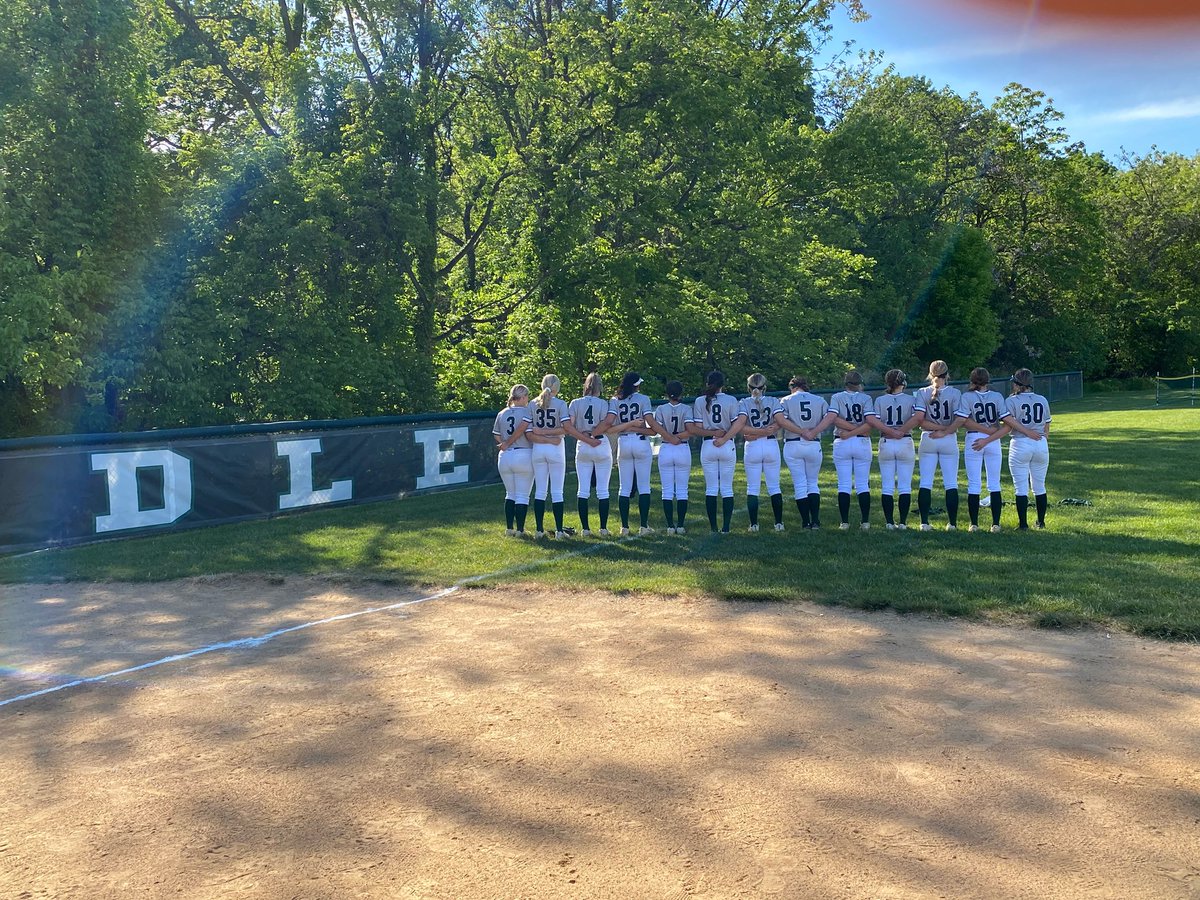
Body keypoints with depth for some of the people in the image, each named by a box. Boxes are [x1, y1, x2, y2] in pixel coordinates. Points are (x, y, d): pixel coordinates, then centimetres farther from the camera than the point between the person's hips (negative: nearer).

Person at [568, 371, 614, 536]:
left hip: (582, 448, 2)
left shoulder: (575, 403, 1)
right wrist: (591, 436, -2)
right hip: (602, 446, -2)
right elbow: (604, 426, -13)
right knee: (603, 490, 2)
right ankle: (603, 528, 1)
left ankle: (585, 528, 3)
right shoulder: (603, 403, -5)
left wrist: (585, 438, -3)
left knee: (583, 490, 5)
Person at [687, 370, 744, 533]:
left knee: (711, 488, 6)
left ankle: (713, 527, 4)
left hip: (707, 447, 1)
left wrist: (712, 433, 0)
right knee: (727, 488, 5)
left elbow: (697, 429, -5)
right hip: (728, 447, 0)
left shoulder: (700, 401, 0)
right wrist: (724, 438, -11)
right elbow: (739, 424, -13)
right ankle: (726, 527, 2)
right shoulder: (731, 401, -2)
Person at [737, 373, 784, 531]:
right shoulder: (773, 402, 4)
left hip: (752, 447, -1)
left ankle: (753, 524, 3)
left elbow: (741, 427, -14)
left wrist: (755, 433, -11)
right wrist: (765, 432, -11)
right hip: (771, 445, 1)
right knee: (774, 487, 8)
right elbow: (779, 423, -11)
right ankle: (779, 522, 6)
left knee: (752, 488, 5)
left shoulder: (744, 403, 0)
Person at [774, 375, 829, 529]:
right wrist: (814, 431, -9)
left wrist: (801, 431, -12)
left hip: (792, 446, -2)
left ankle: (806, 522, 3)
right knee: (813, 483, 13)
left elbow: (779, 418, -15)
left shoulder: (786, 400, 1)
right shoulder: (819, 400, 7)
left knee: (800, 484, 4)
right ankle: (815, 520, 3)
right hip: (814, 446, 2)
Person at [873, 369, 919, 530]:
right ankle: (903, 522, 2)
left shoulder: (880, 400, 1)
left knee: (887, 486, 5)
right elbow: (916, 418, -16)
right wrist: (901, 432, -10)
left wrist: (891, 432, -11)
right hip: (905, 444, -1)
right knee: (905, 486, 4)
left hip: (885, 444, 1)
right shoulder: (910, 400, -2)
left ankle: (889, 522, 4)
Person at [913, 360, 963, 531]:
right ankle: (953, 523, 5)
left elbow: (919, 420, -11)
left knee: (925, 483, 4)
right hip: (949, 441, -1)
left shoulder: (922, 393, -1)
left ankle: (924, 523, 1)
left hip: (927, 440, 1)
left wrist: (936, 428, -6)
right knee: (951, 484, 4)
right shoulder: (955, 393, -3)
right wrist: (945, 431, -6)